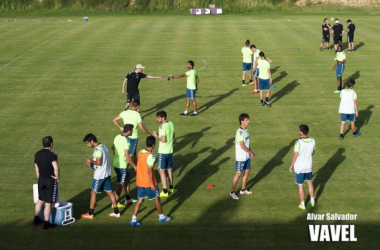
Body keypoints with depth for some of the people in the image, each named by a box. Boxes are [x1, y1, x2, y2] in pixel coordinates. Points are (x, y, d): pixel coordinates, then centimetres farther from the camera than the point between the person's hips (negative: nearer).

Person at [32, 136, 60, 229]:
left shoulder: (37, 154, 4)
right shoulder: (52, 155, -17)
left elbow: (36, 168, 12)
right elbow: (56, 168, -28)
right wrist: (57, 177, -12)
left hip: (41, 179, 6)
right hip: (51, 180, -6)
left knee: (40, 200, 22)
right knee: (48, 203, 1)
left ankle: (36, 220, 31)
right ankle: (46, 224, 7)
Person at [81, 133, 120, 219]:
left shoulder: (97, 149, -20)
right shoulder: (103, 146, 9)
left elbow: (98, 163, -24)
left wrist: (91, 161, -8)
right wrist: (92, 163, 9)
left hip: (99, 176, -9)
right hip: (107, 174, 9)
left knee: (93, 193, 3)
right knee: (109, 192, 13)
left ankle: (90, 214, 11)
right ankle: (116, 212, 17)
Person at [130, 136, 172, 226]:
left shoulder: (140, 152, 1)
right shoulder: (151, 156, -23)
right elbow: (150, 171, -22)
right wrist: (152, 184, -16)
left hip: (139, 182, 7)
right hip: (148, 182, -6)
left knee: (140, 200, 12)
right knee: (156, 198, 13)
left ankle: (134, 220, 7)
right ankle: (161, 217, 28)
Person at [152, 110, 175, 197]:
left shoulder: (162, 126, -20)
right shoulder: (171, 124, 4)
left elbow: (163, 140, -25)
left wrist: (156, 136, -9)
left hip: (163, 152, -8)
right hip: (170, 150, 8)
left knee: (161, 170, 0)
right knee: (169, 169, 19)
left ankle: (165, 191, -1)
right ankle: (171, 188, 31)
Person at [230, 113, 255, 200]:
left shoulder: (246, 130, 5)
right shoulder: (239, 132, -23)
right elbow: (242, 146, -23)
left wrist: (250, 152, 5)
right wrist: (251, 152, -13)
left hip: (247, 156, 8)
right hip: (241, 157, -8)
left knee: (247, 172, 15)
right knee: (238, 174, -2)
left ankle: (243, 190, 30)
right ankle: (232, 192, 8)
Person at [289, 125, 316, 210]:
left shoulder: (298, 143, -24)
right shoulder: (313, 141, -10)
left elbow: (295, 156, -17)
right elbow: (312, 153, 5)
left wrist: (291, 166, -4)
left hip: (299, 168, -4)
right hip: (309, 167, 4)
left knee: (300, 186, 10)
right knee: (310, 183, 25)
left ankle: (302, 205, 21)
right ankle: (312, 201, 36)